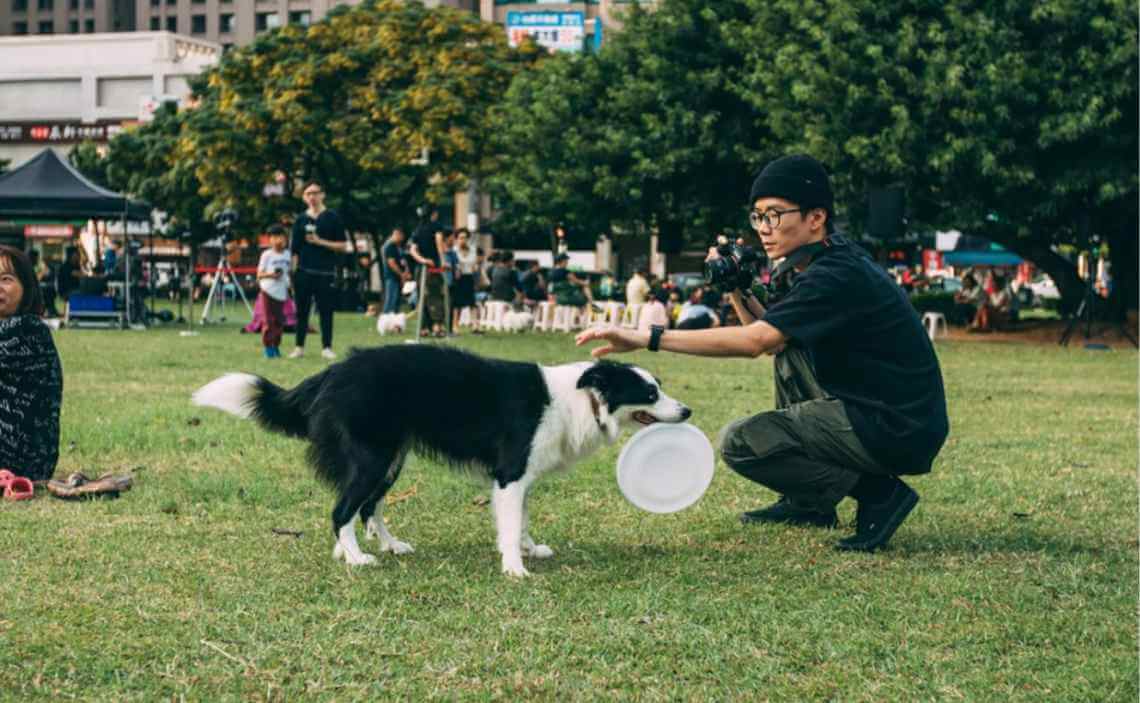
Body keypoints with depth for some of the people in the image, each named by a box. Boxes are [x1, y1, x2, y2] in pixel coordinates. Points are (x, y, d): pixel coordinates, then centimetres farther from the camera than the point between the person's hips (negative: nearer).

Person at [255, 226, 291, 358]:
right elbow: (259, 274, -5)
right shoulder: (267, 255, -5)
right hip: (268, 291, -4)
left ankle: (276, 346, 18)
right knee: (269, 320, -4)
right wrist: (270, 275, -22)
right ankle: (267, 347, 3)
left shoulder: (288, 254, 8)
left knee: (279, 320, 7)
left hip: (282, 292, 4)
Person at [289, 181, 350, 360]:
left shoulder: (332, 218, 3)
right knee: (302, 310, 6)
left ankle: (327, 347, 6)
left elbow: (343, 246, 1)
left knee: (326, 310, -1)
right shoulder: (300, 220, 10)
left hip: (325, 272, -2)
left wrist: (320, 242, -10)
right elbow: (294, 250, 10)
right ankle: (299, 347, 12)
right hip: (303, 272, 2)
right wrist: (293, 272, 4)